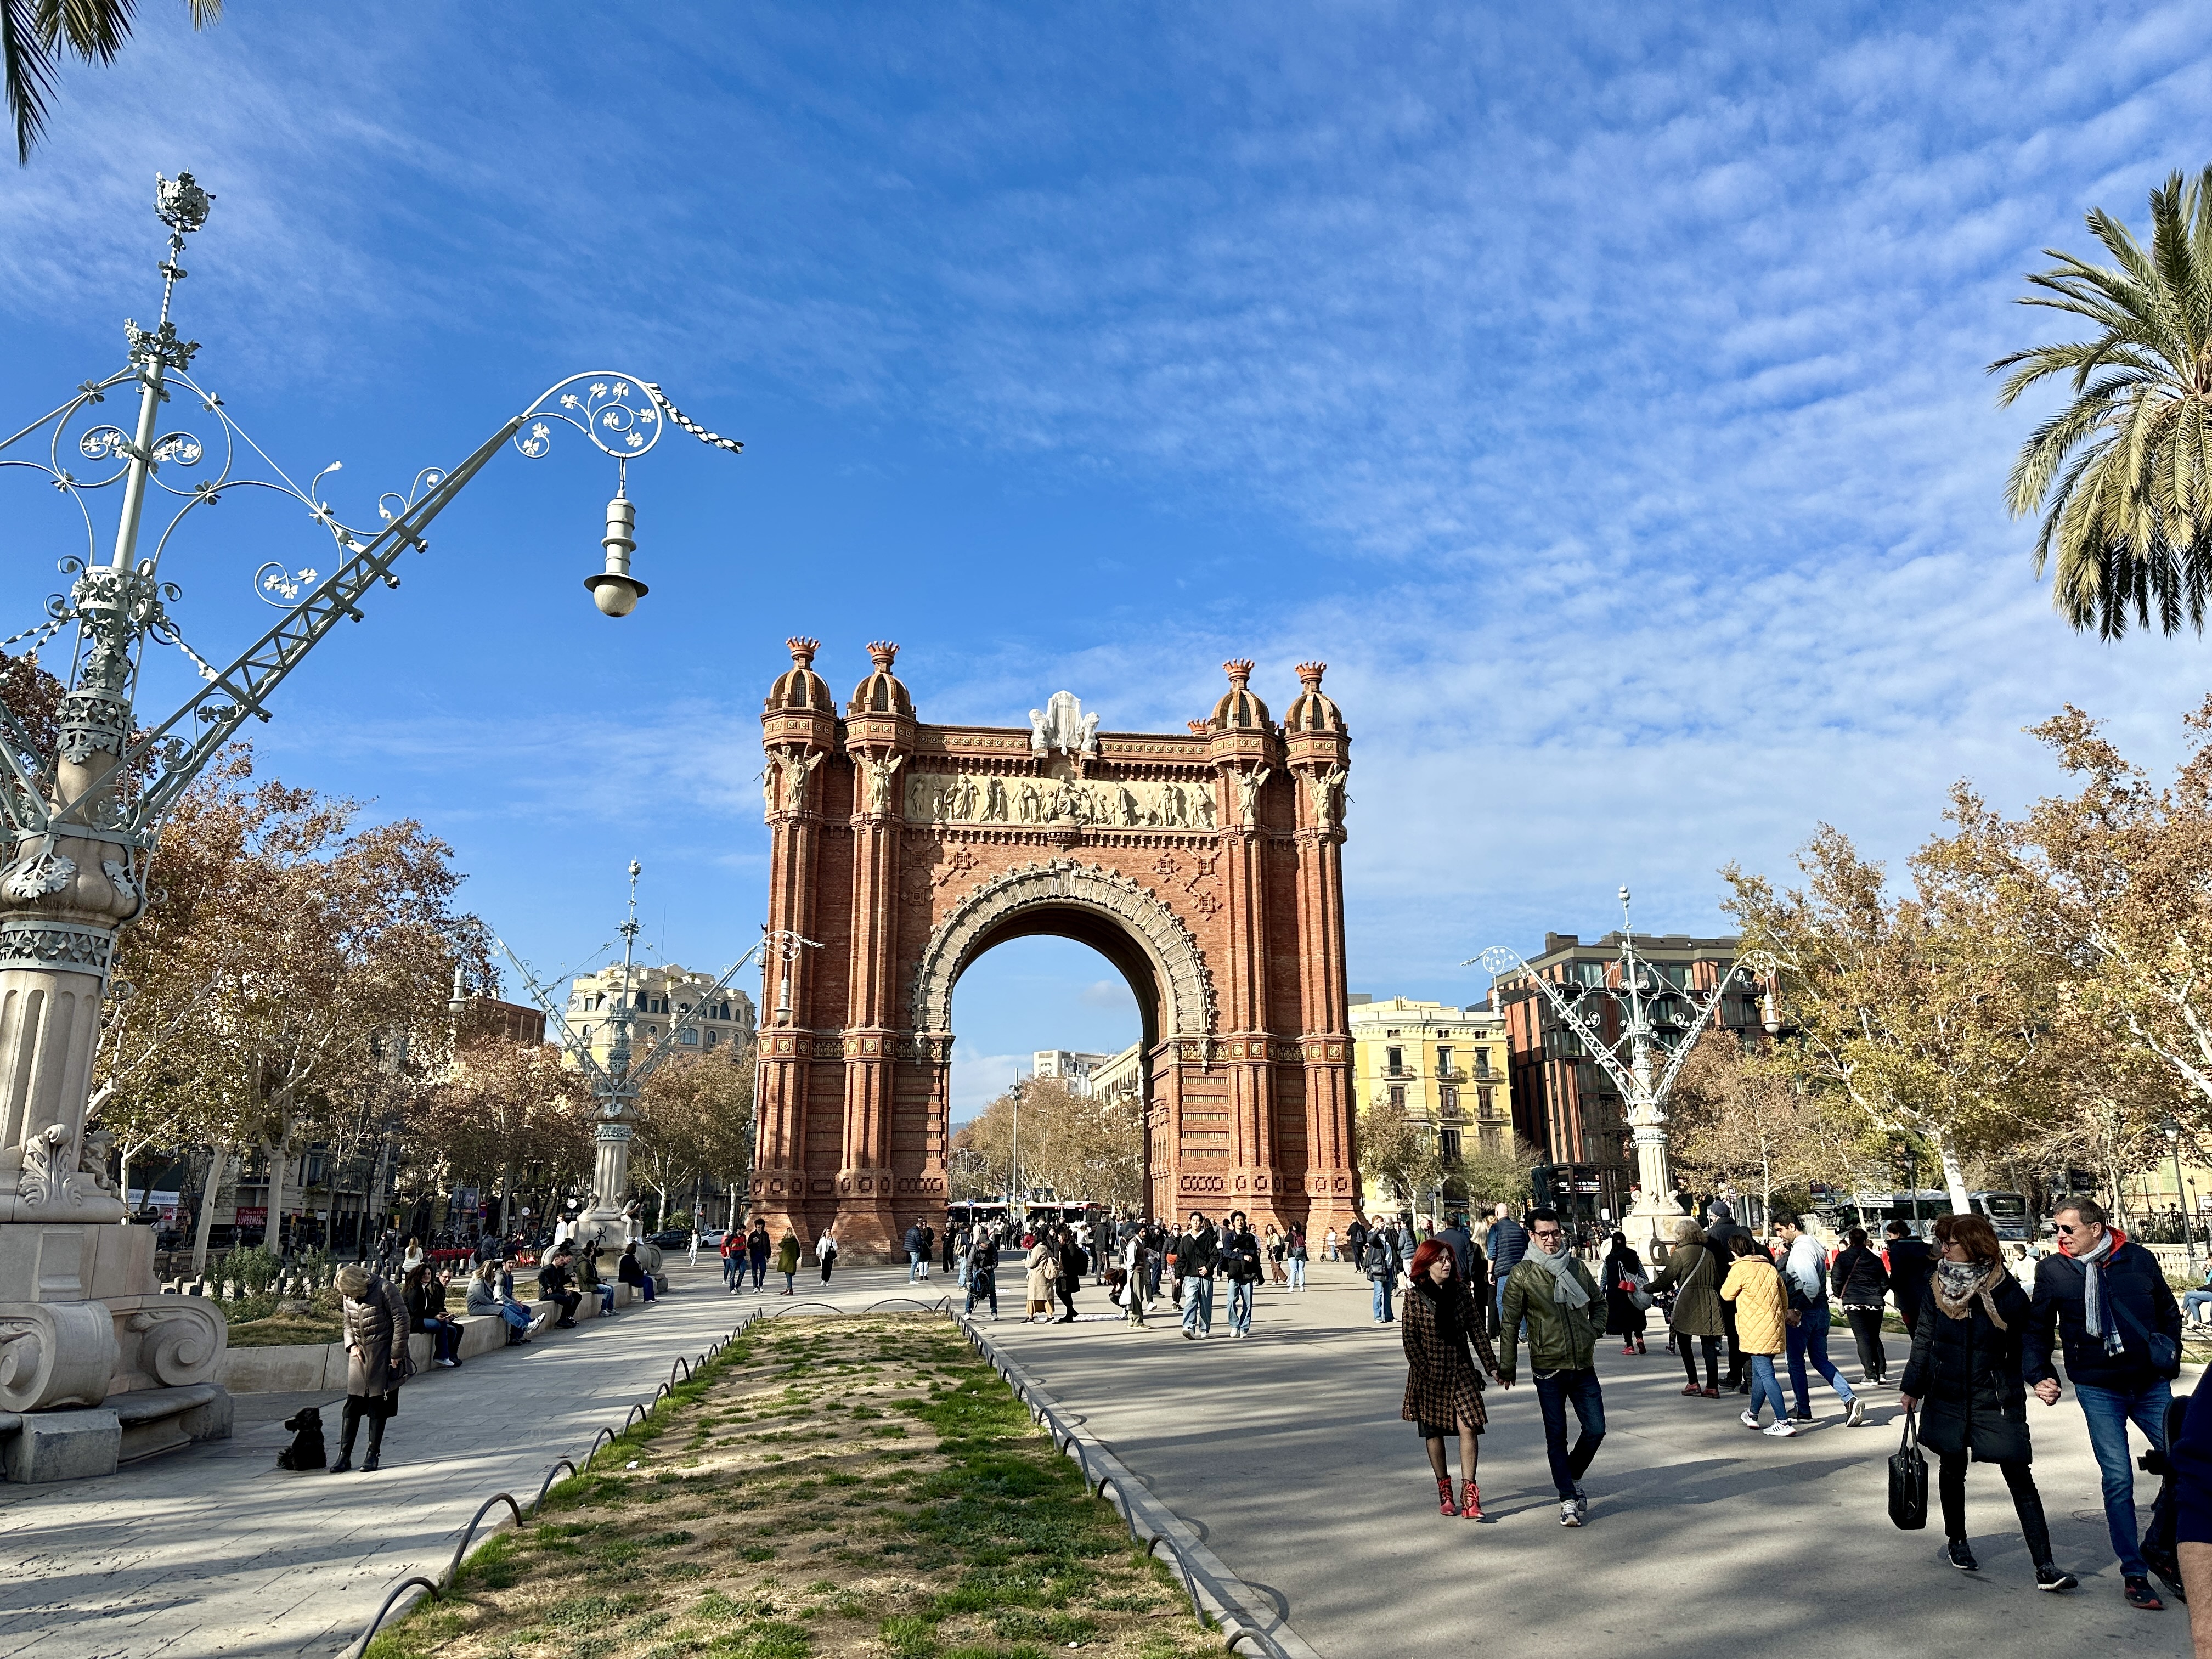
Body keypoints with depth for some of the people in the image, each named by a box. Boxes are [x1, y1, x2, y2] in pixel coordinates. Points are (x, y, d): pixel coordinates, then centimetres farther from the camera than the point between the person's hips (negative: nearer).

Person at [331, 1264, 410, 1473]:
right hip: (359, 1354, 5)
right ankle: (344, 1456, 7)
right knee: (352, 1405, 1)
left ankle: (373, 1455, 9)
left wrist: (396, 1354, -13)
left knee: (378, 1406, 2)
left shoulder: (385, 1289, -15)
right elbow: (348, 1324, 17)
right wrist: (351, 1345, -1)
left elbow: (401, 1320, -13)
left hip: (382, 1354, -5)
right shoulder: (348, 1296, 3)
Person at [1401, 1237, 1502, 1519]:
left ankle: (1469, 1493, -10)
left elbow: (1478, 1330, 4)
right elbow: (1409, 1336, -6)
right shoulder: (1415, 1296, -6)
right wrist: (1424, 1368, -13)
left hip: (1461, 1369, 1)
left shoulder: (1462, 1291, 1)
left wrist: (1491, 1365, 1)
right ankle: (1444, 1490, 23)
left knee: (1468, 1426, -11)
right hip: (1429, 1373, -1)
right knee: (1434, 1431, 9)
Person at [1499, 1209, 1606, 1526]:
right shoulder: (1522, 1274, -6)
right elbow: (1510, 1323, -2)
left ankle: (1573, 1476, 29)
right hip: (1548, 1368, -3)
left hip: (1584, 1366, 4)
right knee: (1556, 1437, 1)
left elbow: (1599, 1302, 24)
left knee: (1596, 1429, 3)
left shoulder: (1577, 1267, 6)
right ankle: (1569, 1500, 12)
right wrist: (1507, 1367, -2)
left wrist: (1594, 1332, 9)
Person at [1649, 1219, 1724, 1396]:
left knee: (1684, 1343, 9)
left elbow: (1667, 1278, -2)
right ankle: (1712, 1386, 3)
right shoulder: (1708, 1253, 10)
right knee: (1709, 1345, 7)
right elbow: (1717, 1280, 11)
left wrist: (1649, 1288, 12)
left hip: (1687, 1303, -5)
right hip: (1709, 1304, 5)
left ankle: (1693, 1383, 2)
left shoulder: (1680, 1254, -5)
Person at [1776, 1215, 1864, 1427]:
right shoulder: (1815, 1244, 11)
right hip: (1821, 1310, 9)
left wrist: (1797, 1310, -23)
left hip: (1803, 1313, -9)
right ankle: (1850, 1400, 1)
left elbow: (1812, 1285, -28)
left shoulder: (1800, 1249, -19)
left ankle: (1804, 1411, 13)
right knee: (1820, 1360, 16)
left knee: (1796, 1361, 6)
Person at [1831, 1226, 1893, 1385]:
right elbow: (1885, 1283, 9)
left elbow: (1836, 1280, -5)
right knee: (1875, 1337, 17)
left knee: (1862, 1338, -1)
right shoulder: (1875, 1259, 7)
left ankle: (1871, 1376, -5)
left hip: (1854, 1302, -3)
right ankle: (1881, 1373, 11)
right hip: (1875, 1303, 3)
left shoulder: (1843, 1257, -1)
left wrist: (1841, 1295, 13)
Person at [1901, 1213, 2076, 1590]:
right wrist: (1912, 1386, 11)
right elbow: (1924, 1339, 7)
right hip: (1947, 1398, 3)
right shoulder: (1938, 1288, -2)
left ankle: (2045, 1567, -2)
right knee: (1952, 1470, 16)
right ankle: (1956, 1539, 36)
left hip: (1997, 1400, -3)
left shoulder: (2006, 1291, -11)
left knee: (2020, 1478, -5)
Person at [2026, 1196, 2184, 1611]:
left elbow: (2169, 1312, 13)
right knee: (2119, 1480, -3)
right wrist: (2038, 1376, -2)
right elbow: (2037, 1327, 5)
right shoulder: (2053, 1270, -4)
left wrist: (2170, 1357, 7)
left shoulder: (2139, 1259, -2)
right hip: (2098, 1390, -2)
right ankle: (2134, 1573, 10)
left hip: (2151, 1384, 2)